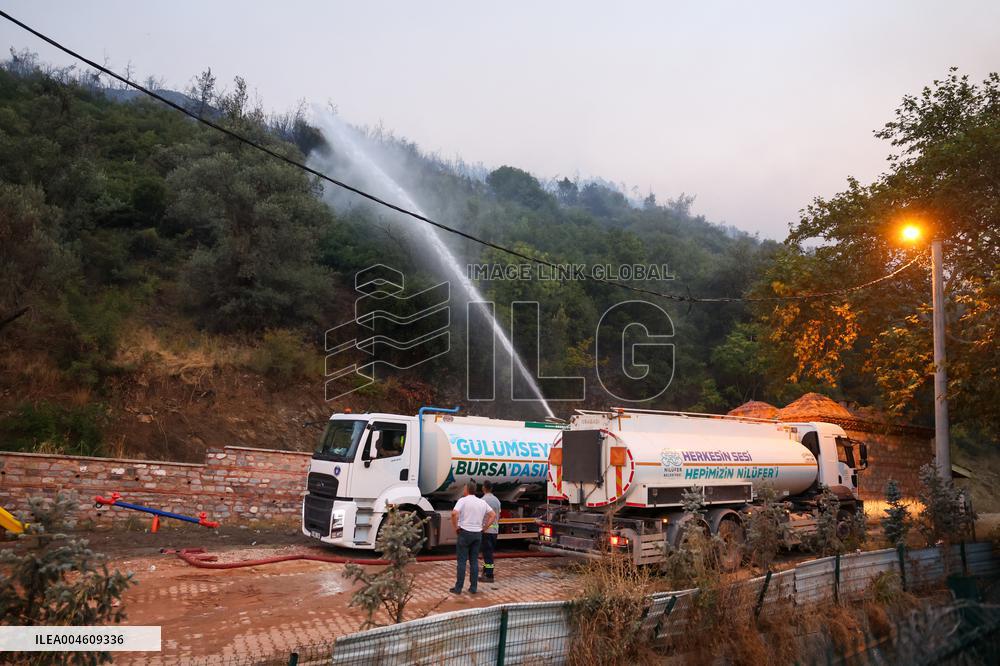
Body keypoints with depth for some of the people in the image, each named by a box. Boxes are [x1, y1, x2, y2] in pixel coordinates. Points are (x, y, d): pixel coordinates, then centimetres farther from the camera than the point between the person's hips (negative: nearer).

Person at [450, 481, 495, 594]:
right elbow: (493, 515, 12)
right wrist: (484, 527, 11)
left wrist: (456, 527, -10)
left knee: (462, 561, 1)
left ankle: (458, 588, 4)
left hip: (465, 533, -5)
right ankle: (473, 588, 10)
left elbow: (454, 513, -23)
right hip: (478, 534, 5)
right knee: (474, 561, 10)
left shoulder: (463, 500, -8)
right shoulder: (482, 502, 10)